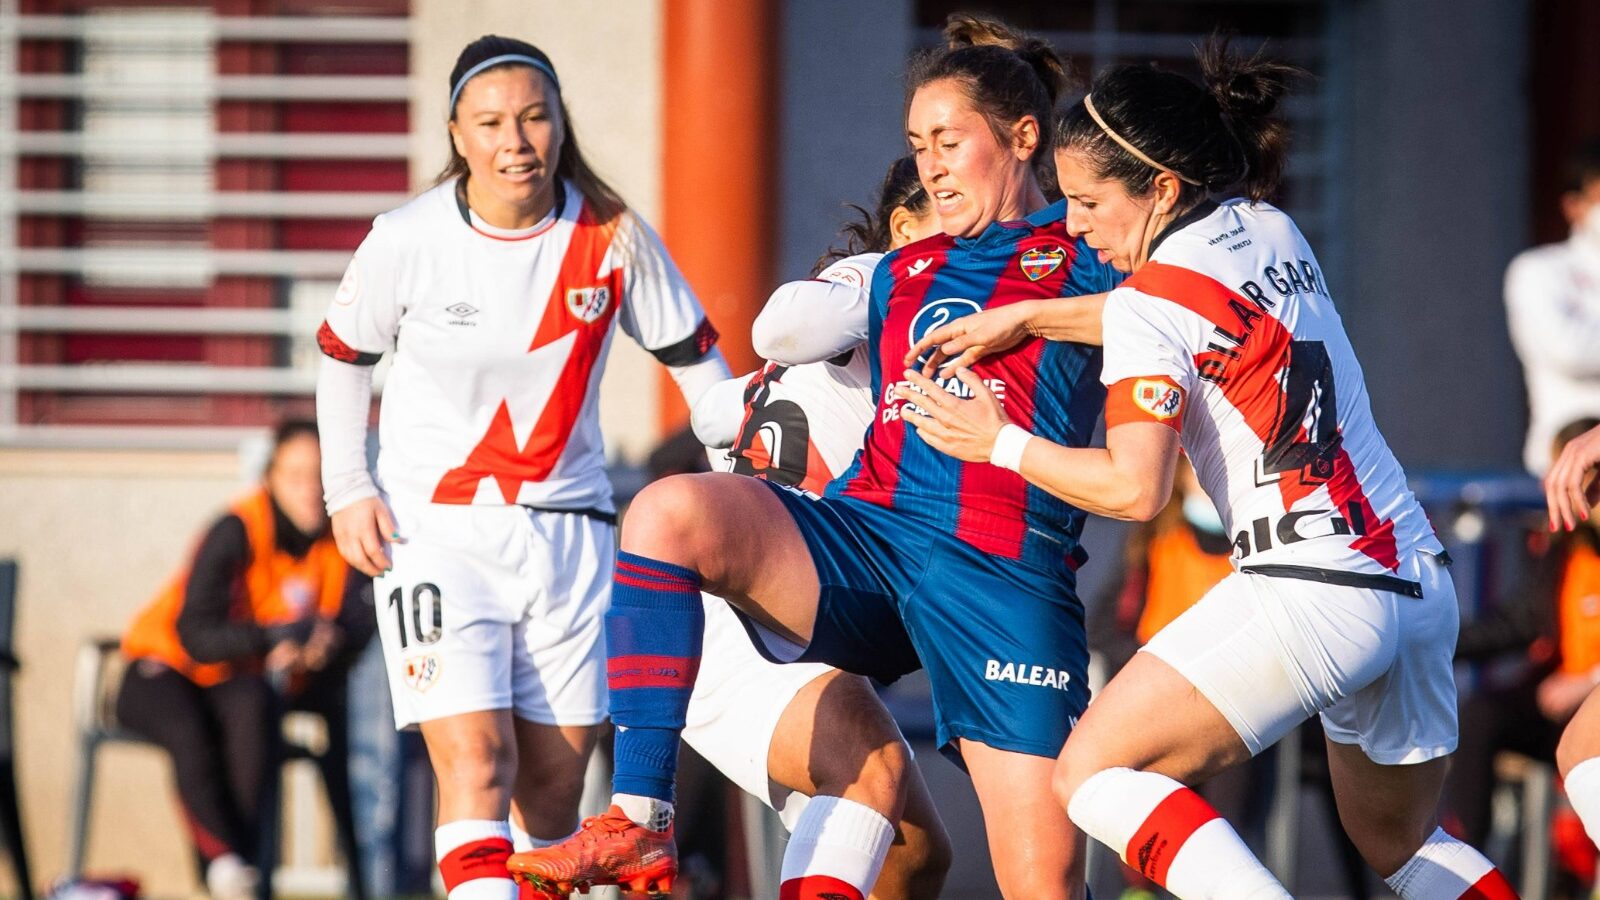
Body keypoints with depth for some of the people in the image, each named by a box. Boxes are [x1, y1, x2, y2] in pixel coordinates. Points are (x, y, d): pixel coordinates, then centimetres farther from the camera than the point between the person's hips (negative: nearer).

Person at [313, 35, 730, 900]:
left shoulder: (612, 237, -5)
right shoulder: (406, 241, -9)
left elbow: (693, 355, 8)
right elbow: (342, 354, 8)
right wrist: (348, 490, 0)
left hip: (569, 528, 3)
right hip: (434, 528, -3)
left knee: (553, 780, 4)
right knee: (475, 762, -17)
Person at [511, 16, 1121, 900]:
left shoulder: (1085, 254, 8)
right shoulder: (897, 273, 23)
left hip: (1003, 573, -4)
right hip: (864, 531, 4)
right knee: (670, 510, -24)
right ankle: (640, 823, -24)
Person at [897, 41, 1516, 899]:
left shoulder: (1148, 305, -10)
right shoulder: (1273, 229, 12)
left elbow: (1134, 488, -15)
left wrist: (1001, 442, -3)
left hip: (1310, 592, -8)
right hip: (1420, 582, 8)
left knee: (1093, 776, -3)